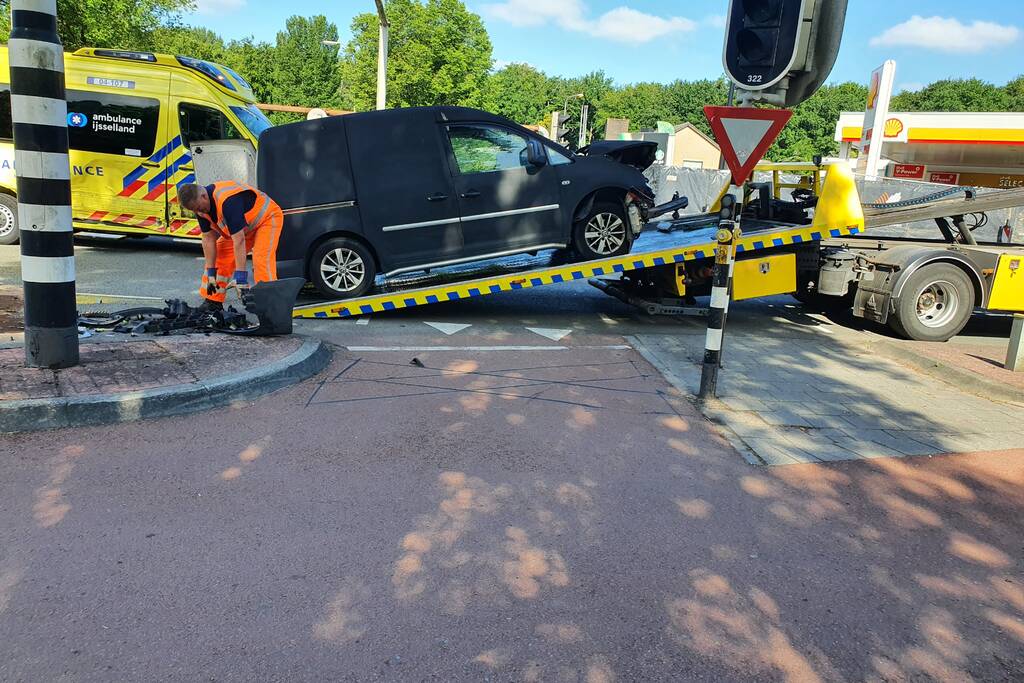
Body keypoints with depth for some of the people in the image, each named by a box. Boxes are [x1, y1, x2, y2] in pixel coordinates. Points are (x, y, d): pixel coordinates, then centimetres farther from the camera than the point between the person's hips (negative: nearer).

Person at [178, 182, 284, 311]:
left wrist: (240, 276, -38)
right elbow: (209, 238, -6)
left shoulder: (227, 200, -37)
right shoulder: (200, 205, -11)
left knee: (262, 260, -26)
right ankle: (213, 302, 10)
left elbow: (239, 240, -38)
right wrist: (211, 273, -8)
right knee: (219, 256, 3)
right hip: (243, 227, 9)